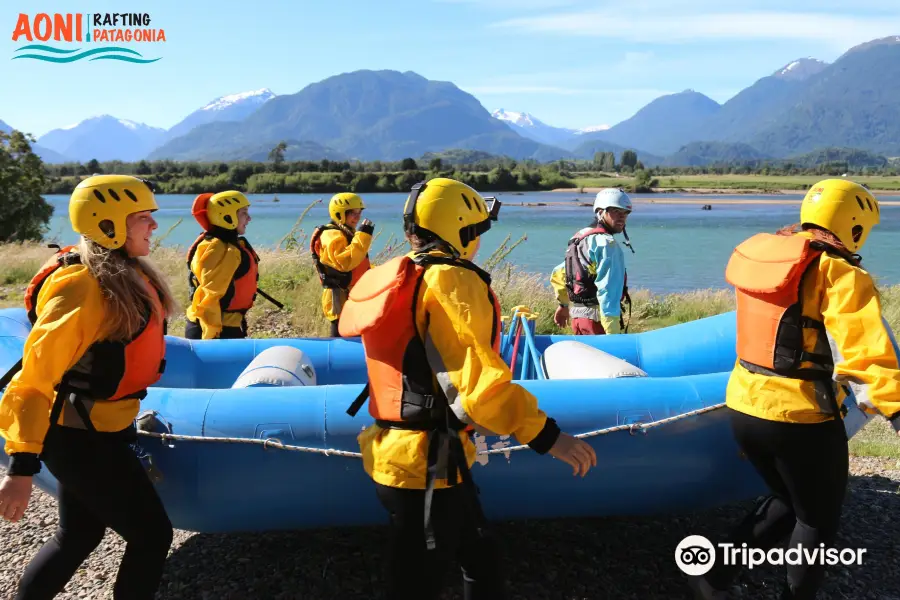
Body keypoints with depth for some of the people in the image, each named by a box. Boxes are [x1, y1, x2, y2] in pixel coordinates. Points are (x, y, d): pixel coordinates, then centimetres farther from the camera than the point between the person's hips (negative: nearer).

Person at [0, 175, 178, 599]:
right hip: (81, 439, -9)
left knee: (78, 537, 21)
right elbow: (35, 377, -23)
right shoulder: (81, 285, -23)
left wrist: (121, 416, 26)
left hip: (97, 430, 9)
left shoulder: (124, 273, 5)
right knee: (152, 535, 0)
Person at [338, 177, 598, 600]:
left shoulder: (392, 280, 10)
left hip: (395, 453, 9)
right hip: (427, 464, -9)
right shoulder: (452, 281, -18)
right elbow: (479, 380, -27)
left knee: (481, 559, 22)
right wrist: (545, 434, -24)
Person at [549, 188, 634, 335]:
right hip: (597, 319, -9)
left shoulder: (579, 238, 14)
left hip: (578, 317, 9)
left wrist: (563, 304, 35)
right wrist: (613, 334, -24)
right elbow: (607, 290, -23)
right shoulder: (607, 244, -14)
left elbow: (558, 275, 23)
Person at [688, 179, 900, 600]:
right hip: (800, 418, -7)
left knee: (786, 501, 26)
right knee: (817, 521, 16)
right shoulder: (838, 272, -14)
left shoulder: (760, 257, 8)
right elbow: (865, 352, -26)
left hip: (743, 407, 7)